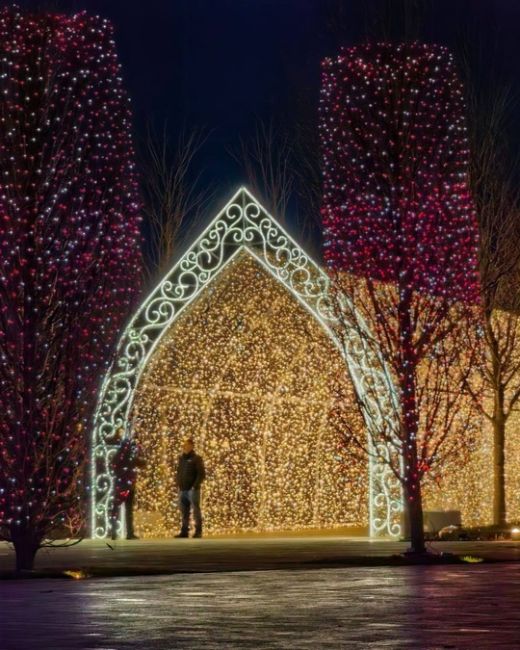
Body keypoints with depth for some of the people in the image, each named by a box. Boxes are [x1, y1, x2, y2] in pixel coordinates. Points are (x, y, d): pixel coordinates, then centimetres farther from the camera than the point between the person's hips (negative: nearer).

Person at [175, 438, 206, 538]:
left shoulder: (196, 458, -3)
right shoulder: (181, 458, 16)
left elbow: (201, 474, -8)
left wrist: (195, 486, -15)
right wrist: (178, 485, 11)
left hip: (192, 490, -6)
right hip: (182, 490, 6)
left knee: (196, 510, -4)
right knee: (184, 512, 6)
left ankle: (198, 531, 1)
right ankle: (184, 531, 10)